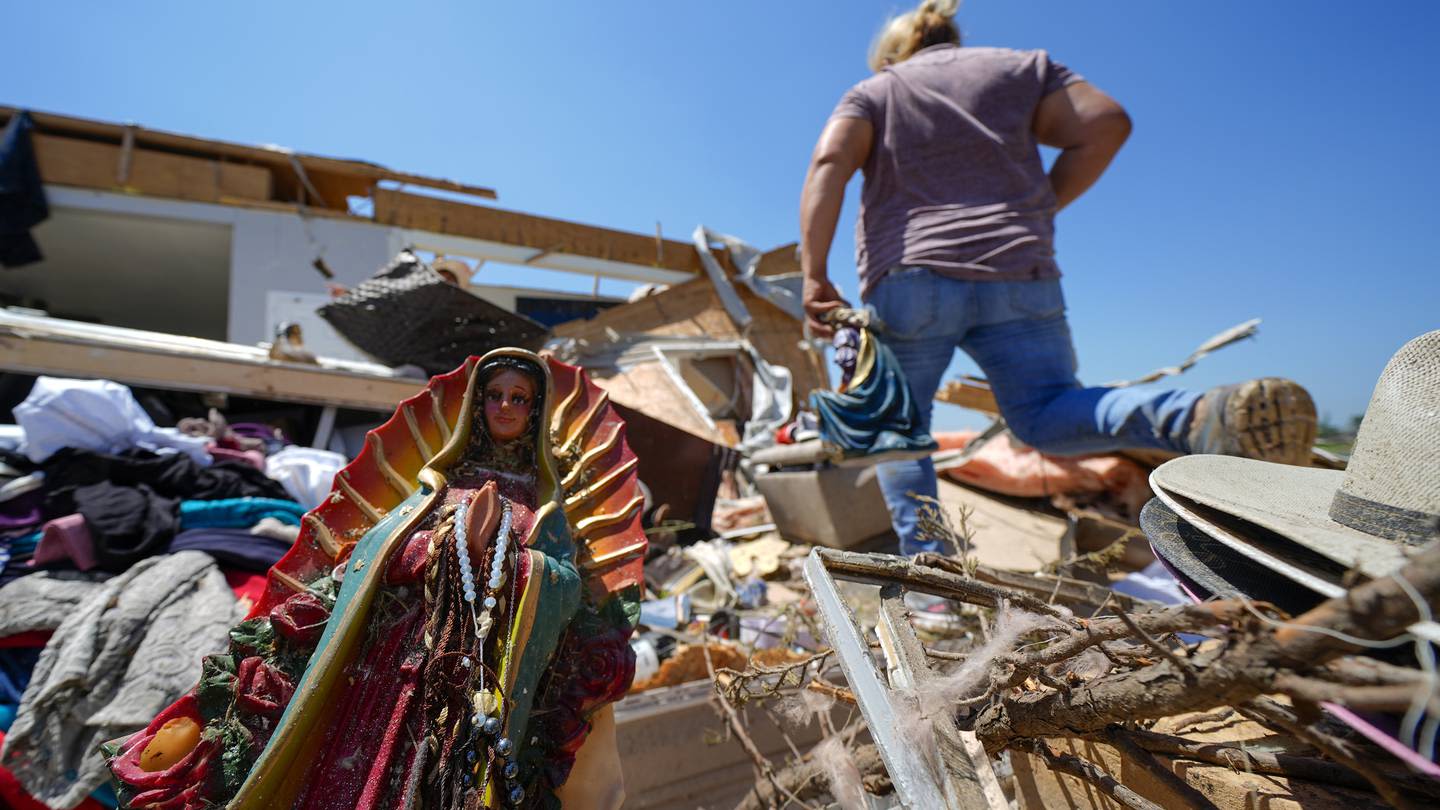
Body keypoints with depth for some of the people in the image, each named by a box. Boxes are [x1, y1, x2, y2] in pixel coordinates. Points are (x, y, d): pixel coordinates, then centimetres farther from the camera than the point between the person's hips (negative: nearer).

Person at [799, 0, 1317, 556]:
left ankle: (925, 559, -2)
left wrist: (815, 275, -9)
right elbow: (1105, 124, 9)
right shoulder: (1020, 67, 24)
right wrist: (1037, 212, 13)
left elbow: (829, 162, -3)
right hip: (1017, 276, 2)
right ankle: (1209, 416, -20)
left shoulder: (870, 93, 18)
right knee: (1045, 413, 6)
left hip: (908, 281, -2)